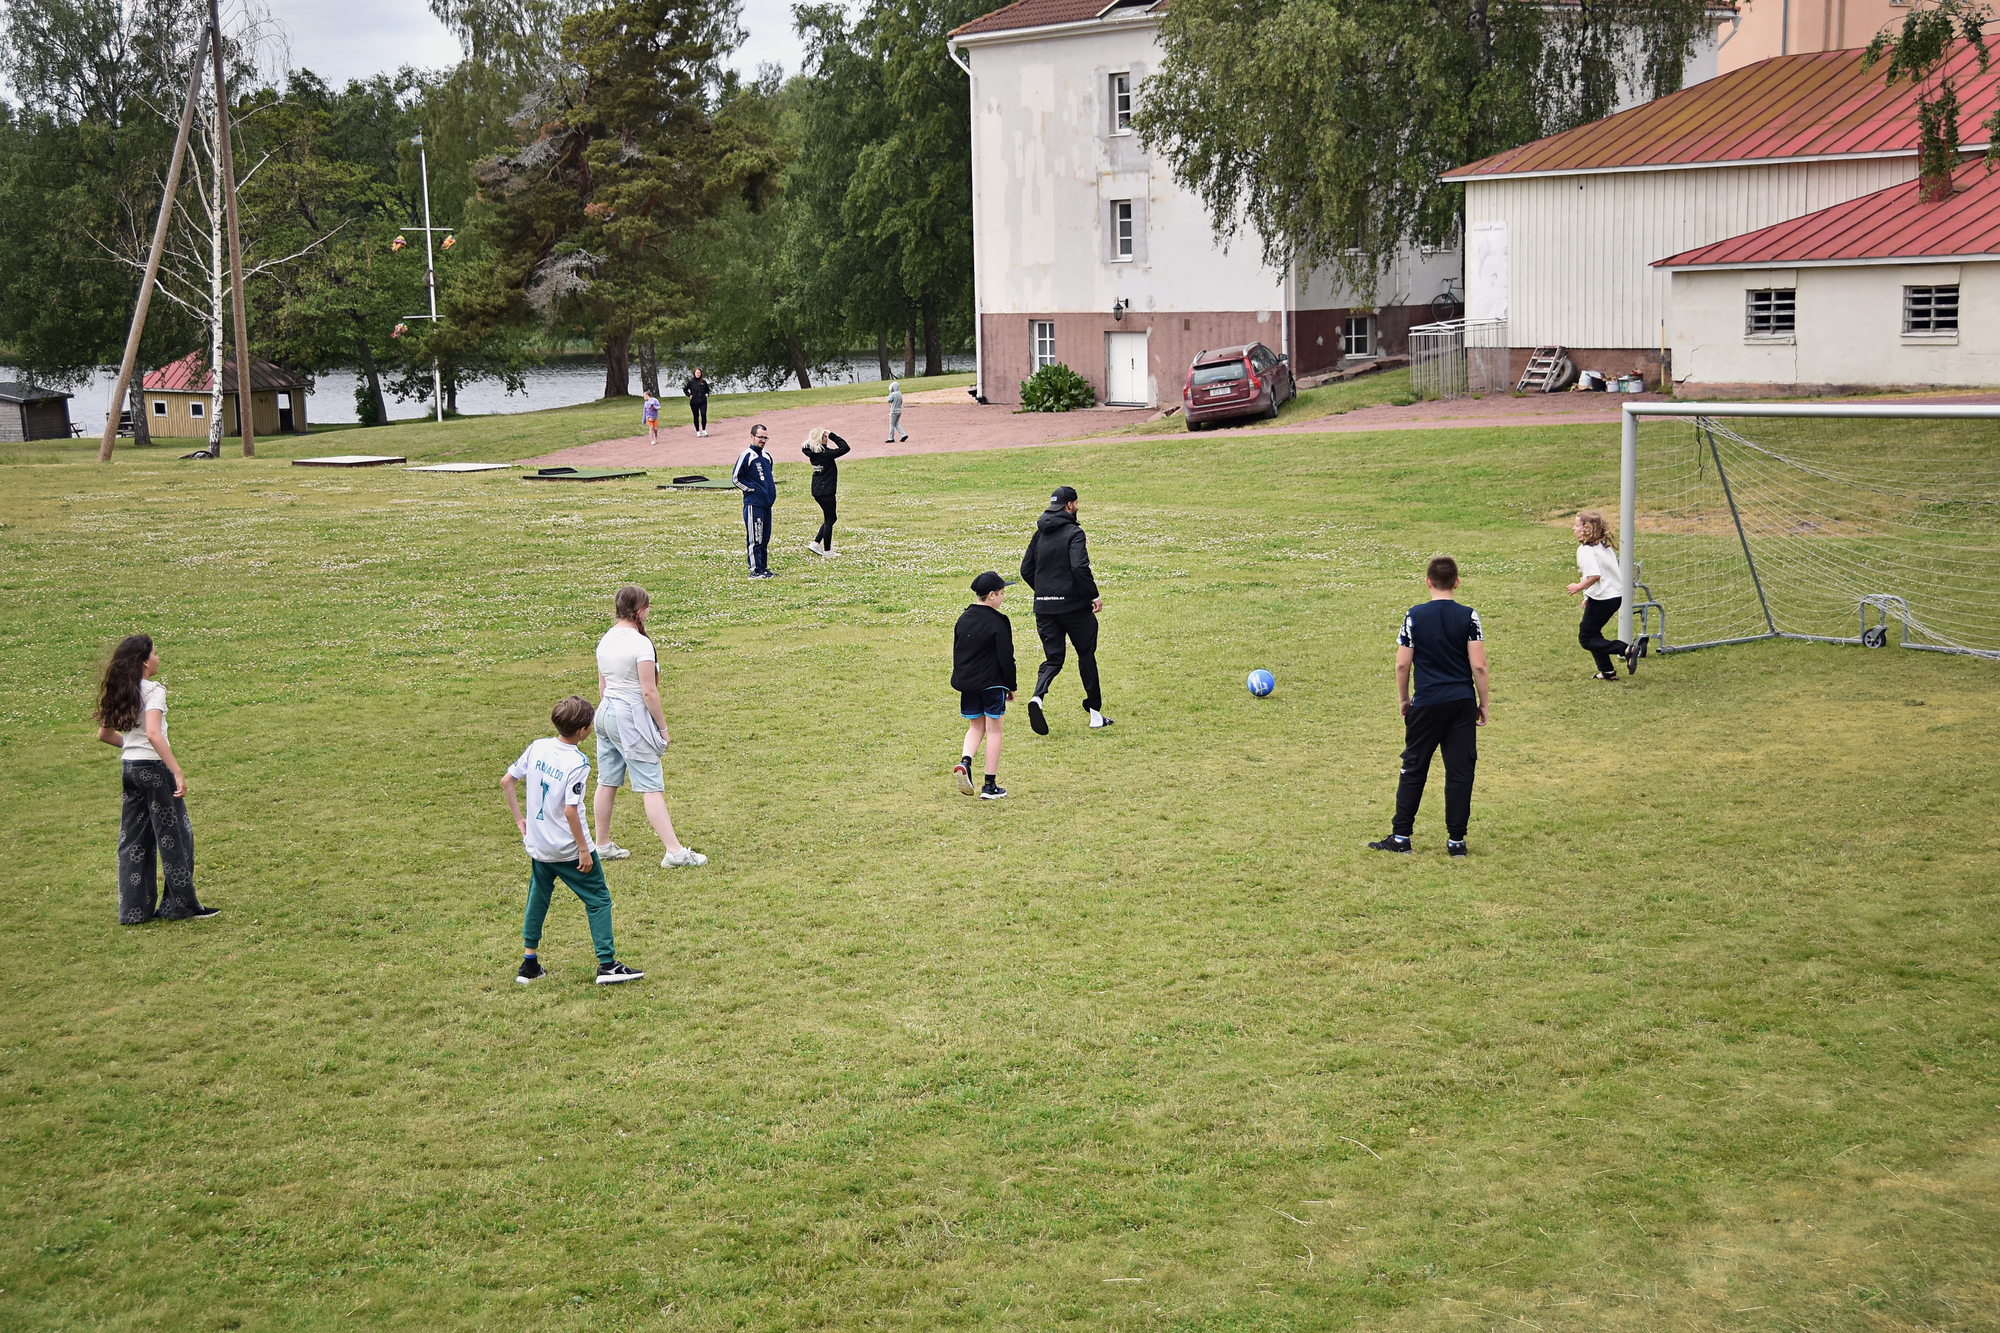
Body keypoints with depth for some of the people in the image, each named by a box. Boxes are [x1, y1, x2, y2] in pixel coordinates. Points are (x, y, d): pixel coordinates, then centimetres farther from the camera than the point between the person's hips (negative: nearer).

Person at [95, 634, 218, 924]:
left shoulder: (119, 693, 8)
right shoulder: (153, 691, -15)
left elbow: (104, 734, 16)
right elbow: (153, 733, -28)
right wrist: (178, 772, -30)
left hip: (129, 767, 8)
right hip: (154, 767, -8)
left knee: (133, 840, 12)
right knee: (175, 835, 3)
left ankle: (134, 909, 14)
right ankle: (182, 905, 9)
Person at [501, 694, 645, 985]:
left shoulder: (537, 747, -2)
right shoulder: (577, 763, -20)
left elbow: (506, 781, 4)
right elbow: (570, 810, -24)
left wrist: (519, 818, 14)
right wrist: (583, 849, -16)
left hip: (537, 844, 6)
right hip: (568, 849, -6)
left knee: (538, 898, 22)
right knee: (598, 900, 6)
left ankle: (529, 963, 24)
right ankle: (607, 965, 3)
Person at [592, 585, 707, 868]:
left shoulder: (605, 640, 7)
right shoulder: (640, 643, -17)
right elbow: (648, 692, -17)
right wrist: (663, 728, -8)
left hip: (605, 714, 8)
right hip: (632, 717, -8)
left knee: (607, 782, 16)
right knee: (651, 787, -6)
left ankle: (603, 845, 25)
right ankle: (675, 852, -5)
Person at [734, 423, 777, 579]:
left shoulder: (766, 456, 15)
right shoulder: (746, 456, -9)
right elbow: (736, 478, -10)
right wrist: (752, 489, -10)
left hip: (767, 503, 8)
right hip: (753, 503, -8)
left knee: (765, 538, 12)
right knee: (754, 538, -7)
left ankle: (763, 568, 19)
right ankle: (755, 570, -4)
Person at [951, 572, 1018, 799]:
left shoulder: (963, 618, 6)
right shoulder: (998, 622, -13)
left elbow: (956, 652, 12)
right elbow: (1006, 658, -12)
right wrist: (1010, 686, -1)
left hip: (967, 684, 5)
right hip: (992, 684, -5)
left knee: (976, 727, 19)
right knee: (993, 730, 4)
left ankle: (965, 762, -9)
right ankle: (990, 786, 5)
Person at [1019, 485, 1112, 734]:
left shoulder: (1039, 534, 9)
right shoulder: (1073, 533, -11)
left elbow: (1026, 569, 13)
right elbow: (1080, 567, -24)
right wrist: (1094, 595, -14)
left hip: (1044, 608, 5)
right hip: (1073, 605, -5)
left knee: (1053, 658, 8)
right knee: (1086, 655, 9)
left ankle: (1038, 697, -21)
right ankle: (1095, 713, 14)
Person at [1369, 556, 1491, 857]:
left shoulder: (1414, 615, -4)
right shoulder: (1469, 616, -4)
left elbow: (1402, 664, -3)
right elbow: (1478, 665, -7)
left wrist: (1403, 699, 12)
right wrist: (1483, 704, 4)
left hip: (1426, 704, 0)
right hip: (1463, 702, 1)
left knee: (1414, 770, 9)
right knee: (1460, 771, 5)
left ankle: (1401, 836, 12)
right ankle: (1456, 840, 8)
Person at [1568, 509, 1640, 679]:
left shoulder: (1585, 550, -18)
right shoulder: (1603, 546, 11)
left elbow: (1594, 576, -30)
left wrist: (1578, 587, -14)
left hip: (1602, 599, -9)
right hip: (1615, 595, 9)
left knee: (1586, 638, 0)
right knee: (1593, 633, 22)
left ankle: (1626, 649, -14)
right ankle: (1607, 671, 22)